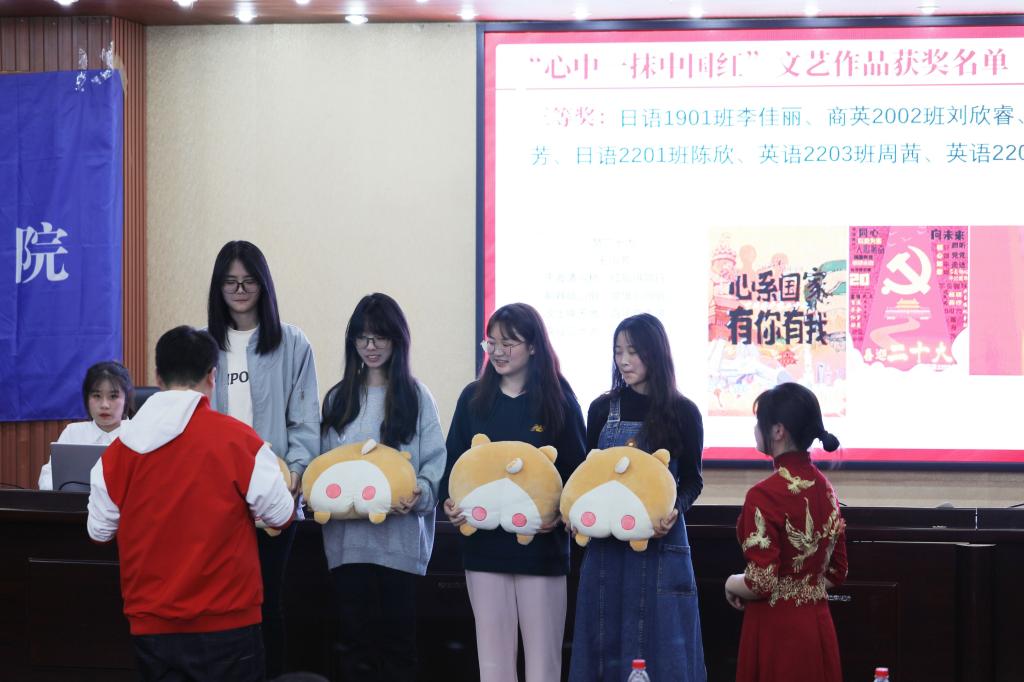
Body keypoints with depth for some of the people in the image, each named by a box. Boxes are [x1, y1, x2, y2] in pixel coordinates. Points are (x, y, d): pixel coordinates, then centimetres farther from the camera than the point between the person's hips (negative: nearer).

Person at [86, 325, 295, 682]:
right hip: (225, 622, -3)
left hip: (150, 623, 3)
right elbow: (280, 515, -2)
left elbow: (100, 530, 6)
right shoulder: (237, 438, -11)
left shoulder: (120, 448, -3)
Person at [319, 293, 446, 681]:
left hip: (400, 536, -3)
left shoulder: (415, 397, 4)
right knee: (357, 637, 4)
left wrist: (419, 493, -21)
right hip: (347, 536, 3)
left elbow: (436, 462, -2)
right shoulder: (337, 399, 15)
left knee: (397, 637, 0)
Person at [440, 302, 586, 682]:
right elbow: (453, 463, 9)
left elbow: (578, 470, 0)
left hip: (542, 545, -2)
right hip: (484, 543, 2)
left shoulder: (558, 399, 0)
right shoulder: (473, 398, 7)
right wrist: (451, 504, -9)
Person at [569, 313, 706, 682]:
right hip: (606, 544, 2)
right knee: (606, 642, 6)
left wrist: (675, 510, -17)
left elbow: (692, 479, 3)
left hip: (660, 540, -2)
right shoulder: (602, 409, 6)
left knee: (660, 643, 1)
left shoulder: (682, 412, 0)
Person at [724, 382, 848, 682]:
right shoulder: (825, 488, 5)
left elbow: (761, 584, -18)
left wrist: (732, 584, 0)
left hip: (776, 630, -7)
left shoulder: (765, 495, -18)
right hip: (818, 627, 7)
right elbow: (837, 573, 12)